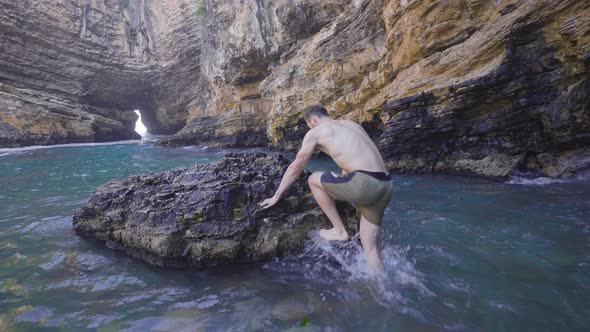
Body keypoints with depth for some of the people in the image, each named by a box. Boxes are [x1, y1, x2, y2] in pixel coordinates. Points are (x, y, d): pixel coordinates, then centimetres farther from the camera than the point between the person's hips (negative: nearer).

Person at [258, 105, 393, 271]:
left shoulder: (315, 132, 7)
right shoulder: (351, 124, 27)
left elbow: (295, 168, 13)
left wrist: (276, 196, 25)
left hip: (365, 183, -8)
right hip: (385, 185, 8)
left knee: (314, 180, 15)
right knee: (369, 245, 17)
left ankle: (339, 231, 18)